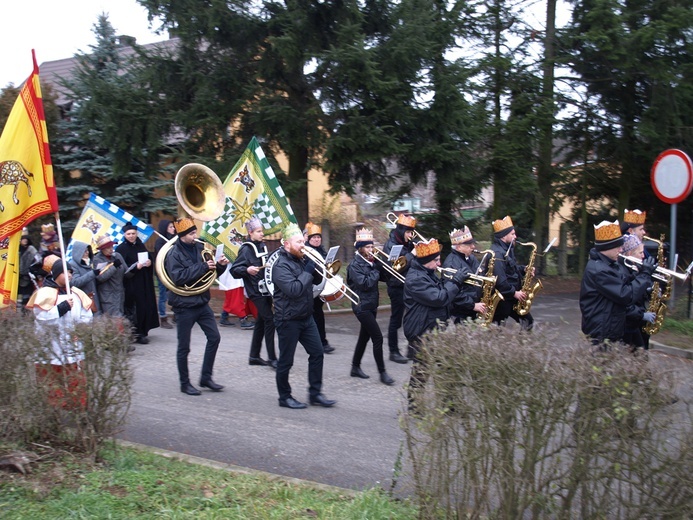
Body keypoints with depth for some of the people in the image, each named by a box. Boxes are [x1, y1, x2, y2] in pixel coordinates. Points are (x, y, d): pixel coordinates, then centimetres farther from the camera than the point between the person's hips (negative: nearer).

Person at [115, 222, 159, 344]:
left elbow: (150, 258, 19)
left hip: (144, 283, 6)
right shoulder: (121, 249, -5)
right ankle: (136, 334, -2)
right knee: (133, 308, -8)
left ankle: (142, 332, 13)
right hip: (131, 284, -6)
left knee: (146, 306, 4)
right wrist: (135, 267, -22)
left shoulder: (141, 246, 12)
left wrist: (149, 262, -3)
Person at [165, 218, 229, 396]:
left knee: (214, 337, 5)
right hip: (184, 305, -6)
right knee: (184, 347, 4)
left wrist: (220, 265, -8)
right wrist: (203, 267, -29)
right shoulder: (174, 254, -12)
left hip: (202, 302, 6)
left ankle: (206, 378, 17)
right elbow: (178, 277, -26)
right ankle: (185, 383, 17)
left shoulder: (199, 248, 5)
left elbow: (211, 273, 14)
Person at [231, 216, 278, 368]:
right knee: (269, 320, -12)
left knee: (262, 322, 11)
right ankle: (272, 358, -7)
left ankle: (254, 356, 20)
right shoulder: (246, 249, -10)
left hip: (266, 290, 8)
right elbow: (234, 270, -14)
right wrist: (247, 270, -30)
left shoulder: (262, 247, 13)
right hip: (256, 291, -8)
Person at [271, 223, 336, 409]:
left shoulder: (301, 260, 9)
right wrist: (308, 271, -19)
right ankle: (285, 397, 17)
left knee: (317, 353, 7)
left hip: (306, 317, 8)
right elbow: (294, 290, -28)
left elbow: (316, 280, 16)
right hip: (288, 320, -8)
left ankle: (315, 394, 15)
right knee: (286, 361, 4)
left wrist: (316, 268, -4)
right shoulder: (281, 265, -17)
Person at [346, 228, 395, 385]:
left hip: (371, 305, 8)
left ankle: (355, 367, 27)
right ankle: (382, 373, -4)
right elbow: (365, 283, -23)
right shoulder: (355, 265, -13)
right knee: (378, 338, -10)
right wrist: (376, 271, -14)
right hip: (362, 306, -8)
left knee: (365, 336, 15)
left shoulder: (370, 262, 10)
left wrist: (378, 265, -9)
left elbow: (383, 277, 7)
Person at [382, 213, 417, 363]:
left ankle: (413, 349, 20)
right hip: (397, 287, -7)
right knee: (396, 321, 2)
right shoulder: (390, 245, -12)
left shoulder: (408, 244, 9)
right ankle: (394, 352, 12)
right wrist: (412, 254, -23)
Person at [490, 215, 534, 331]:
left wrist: (523, 269, 6)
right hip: (502, 299, -10)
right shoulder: (496, 253, -22)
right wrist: (514, 293, -19)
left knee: (528, 322, 13)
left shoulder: (507, 249, 12)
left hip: (510, 297, 10)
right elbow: (499, 280, -29)